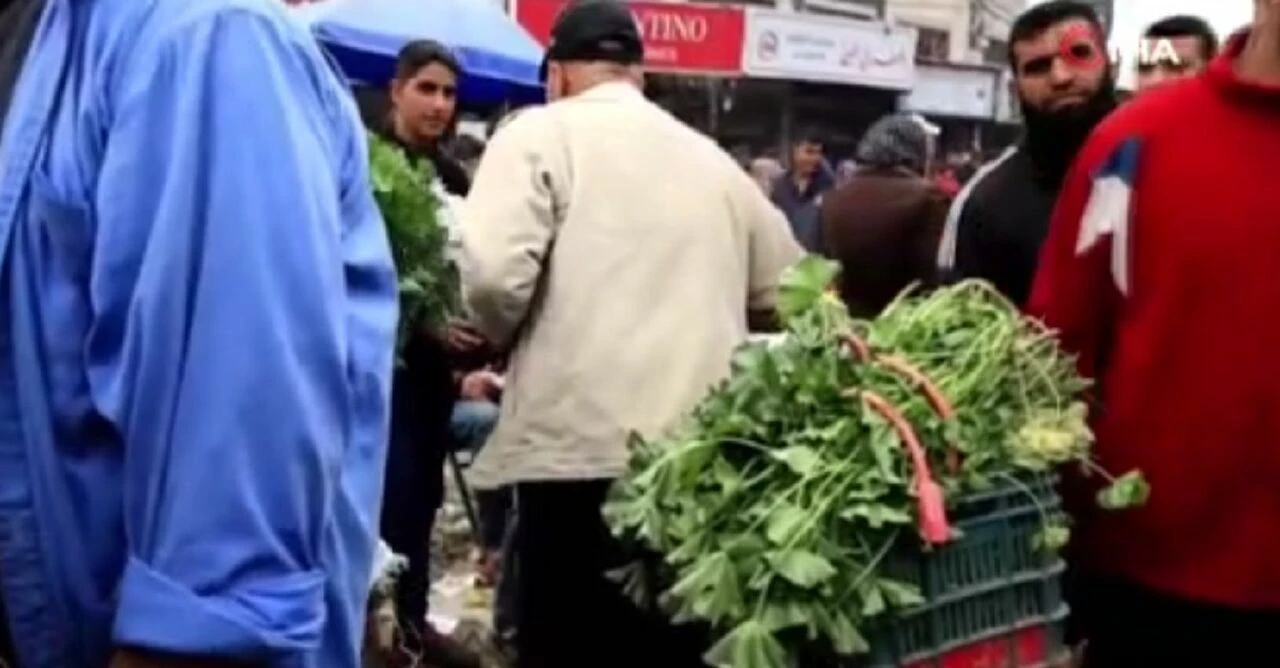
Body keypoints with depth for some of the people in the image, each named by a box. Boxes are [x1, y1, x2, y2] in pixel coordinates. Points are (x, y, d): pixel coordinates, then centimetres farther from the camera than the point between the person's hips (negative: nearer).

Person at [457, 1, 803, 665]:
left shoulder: (541, 133, 0)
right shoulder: (709, 155, 14)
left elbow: (495, 270, -14)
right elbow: (786, 287, 17)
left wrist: (507, 338, 5)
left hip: (583, 442, -5)